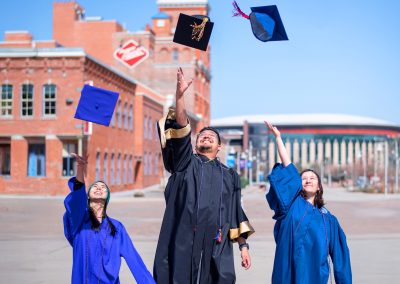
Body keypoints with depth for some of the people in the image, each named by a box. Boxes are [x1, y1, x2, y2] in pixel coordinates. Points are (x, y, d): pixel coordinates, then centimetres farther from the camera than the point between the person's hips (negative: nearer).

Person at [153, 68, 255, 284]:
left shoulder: (229, 176, 20)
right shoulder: (185, 163, 13)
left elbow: (236, 213, 16)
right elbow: (181, 130, -2)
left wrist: (243, 245, 7)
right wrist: (179, 95, -13)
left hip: (216, 247, 2)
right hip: (183, 243, -2)